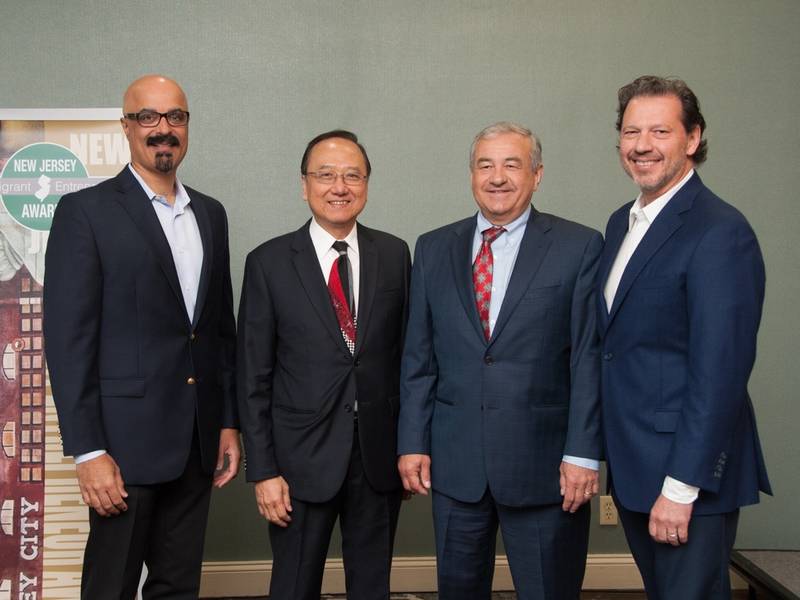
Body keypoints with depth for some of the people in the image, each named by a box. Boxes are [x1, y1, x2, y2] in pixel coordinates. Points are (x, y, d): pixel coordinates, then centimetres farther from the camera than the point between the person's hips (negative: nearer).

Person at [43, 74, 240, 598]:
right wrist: (88, 452, -15)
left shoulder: (211, 214, 12)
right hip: (127, 440, -5)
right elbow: (68, 339, -11)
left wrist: (229, 422, 11)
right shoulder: (86, 212, -6)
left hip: (198, 443, 5)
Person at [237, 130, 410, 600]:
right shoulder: (269, 262, -4)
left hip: (379, 453, 2)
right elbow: (254, 377, -3)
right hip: (303, 456, -2)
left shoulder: (395, 254, 3)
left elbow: (406, 353, 7)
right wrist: (263, 471, -7)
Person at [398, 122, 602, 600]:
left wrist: (583, 453, -10)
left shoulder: (579, 246, -2)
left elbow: (589, 358, -5)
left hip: (543, 464, -3)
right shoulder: (434, 249, 8)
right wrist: (412, 443, 3)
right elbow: (418, 357, 8)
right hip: (454, 463, 3)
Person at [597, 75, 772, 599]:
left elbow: (719, 373, -21)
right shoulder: (622, 222, 11)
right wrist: (611, 454, 11)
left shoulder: (720, 232, -16)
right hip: (631, 464, 8)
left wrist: (681, 486, -21)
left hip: (690, 475, -8)